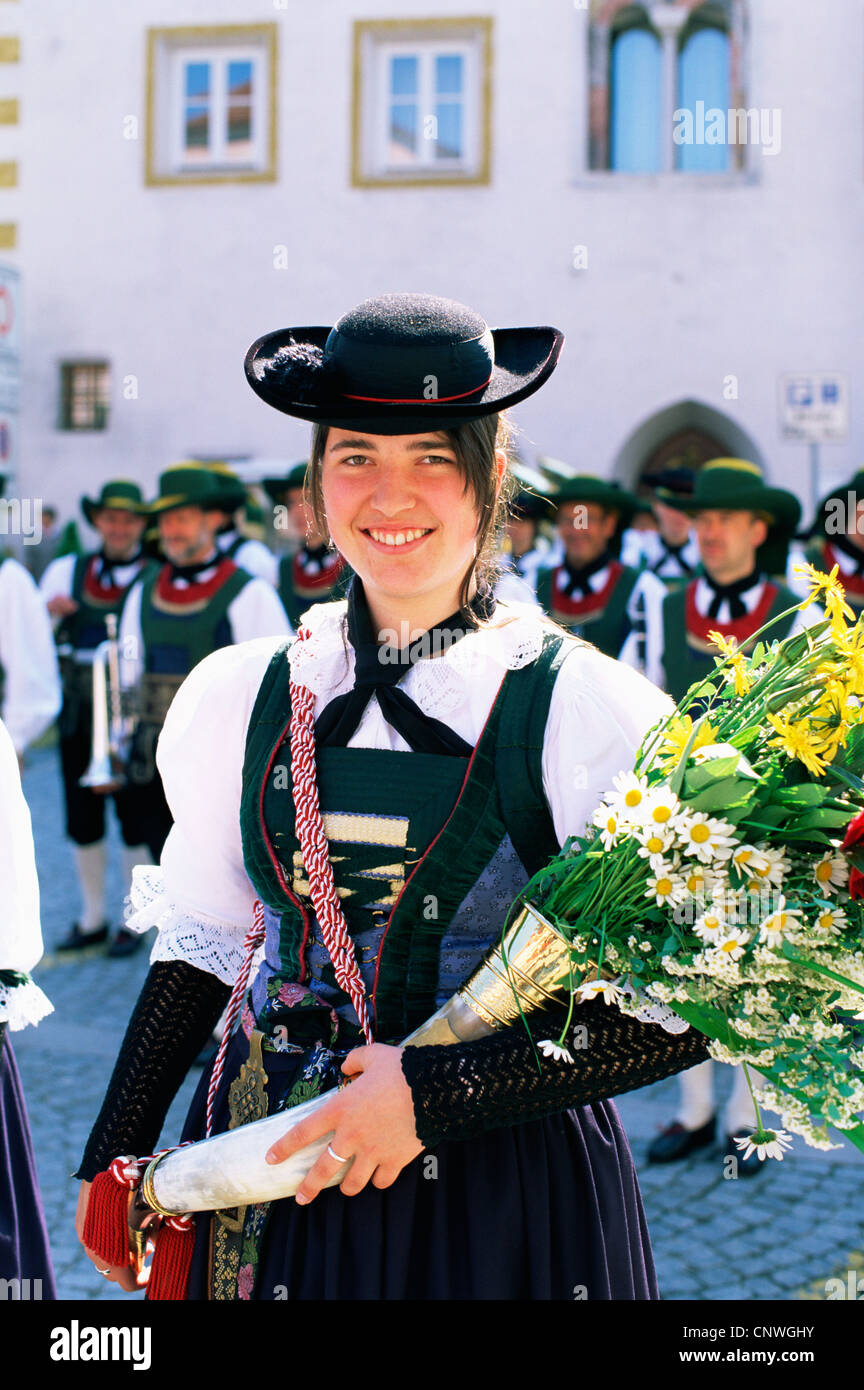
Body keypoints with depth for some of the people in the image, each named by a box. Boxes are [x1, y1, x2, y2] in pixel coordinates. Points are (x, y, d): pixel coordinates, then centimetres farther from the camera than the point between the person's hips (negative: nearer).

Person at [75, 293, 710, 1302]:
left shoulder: (580, 707, -13)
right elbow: (202, 938, 10)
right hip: (272, 1183, 3)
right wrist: (118, 1152, 8)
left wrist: (433, 1096, -21)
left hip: (506, 1192, -3)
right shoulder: (244, 695, 0)